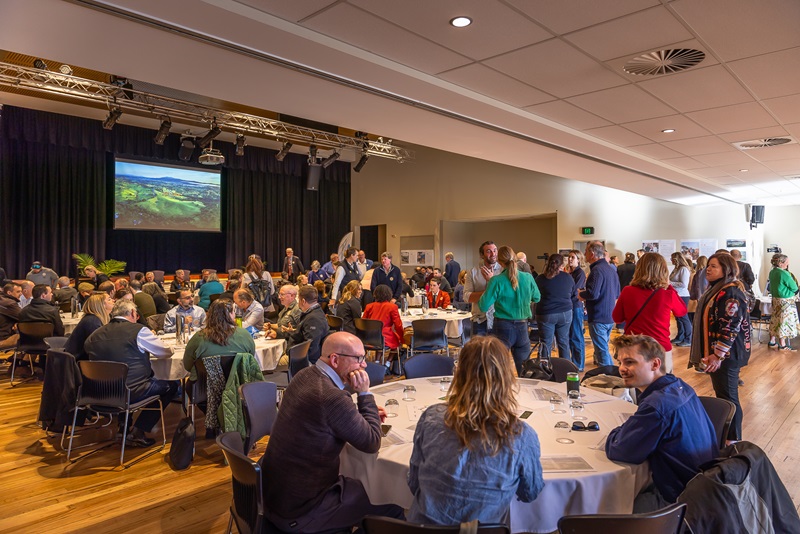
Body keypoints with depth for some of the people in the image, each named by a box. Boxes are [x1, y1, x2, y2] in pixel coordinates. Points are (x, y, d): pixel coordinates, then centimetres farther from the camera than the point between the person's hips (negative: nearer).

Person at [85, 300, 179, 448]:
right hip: (131, 392, -7)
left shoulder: (95, 334, 3)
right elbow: (167, 352, -2)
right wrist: (148, 350, 22)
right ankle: (137, 432, 7)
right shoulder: (138, 330, -12)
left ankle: (124, 426, 29)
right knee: (171, 385, 11)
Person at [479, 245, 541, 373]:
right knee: (524, 372, 14)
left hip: (503, 327, -3)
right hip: (522, 327, 3)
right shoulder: (528, 278, -2)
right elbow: (537, 298, 15)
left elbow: (483, 306, -11)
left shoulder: (496, 281, -13)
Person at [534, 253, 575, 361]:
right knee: (564, 342, 13)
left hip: (545, 314, -2)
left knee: (546, 344, 6)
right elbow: (574, 296, 9)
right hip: (565, 313, 2)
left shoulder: (540, 279, -6)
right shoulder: (568, 277, -1)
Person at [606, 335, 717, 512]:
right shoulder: (681, 386, 0)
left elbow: (617, 451, -23)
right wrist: (626, 430, -3)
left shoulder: (657, 404, -29)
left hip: (679, 501, -9)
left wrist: (617, 433, -1)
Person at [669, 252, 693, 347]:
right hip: (676, 296, 9)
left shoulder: (684, 269, -14)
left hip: (682, 296, -9)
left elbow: (683, 284, -21)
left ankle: (688, 340, 5)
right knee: (678, 317, 15)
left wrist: (670, 283, -19)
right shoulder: (676, 269, 11)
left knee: (683, 317, -3)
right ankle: (680, 337, 26)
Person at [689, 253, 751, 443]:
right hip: (715, 352, 10)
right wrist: (712, 353, 27)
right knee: (722, 393, 19)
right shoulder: (717, 289, 12)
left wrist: (718, 355, -26)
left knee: (727, 397, 0)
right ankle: (724, 432, 32)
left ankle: (733, 440, 12)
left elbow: (730, 327, -26)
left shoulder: (731, 293, -20)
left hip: (726, 355, -10)